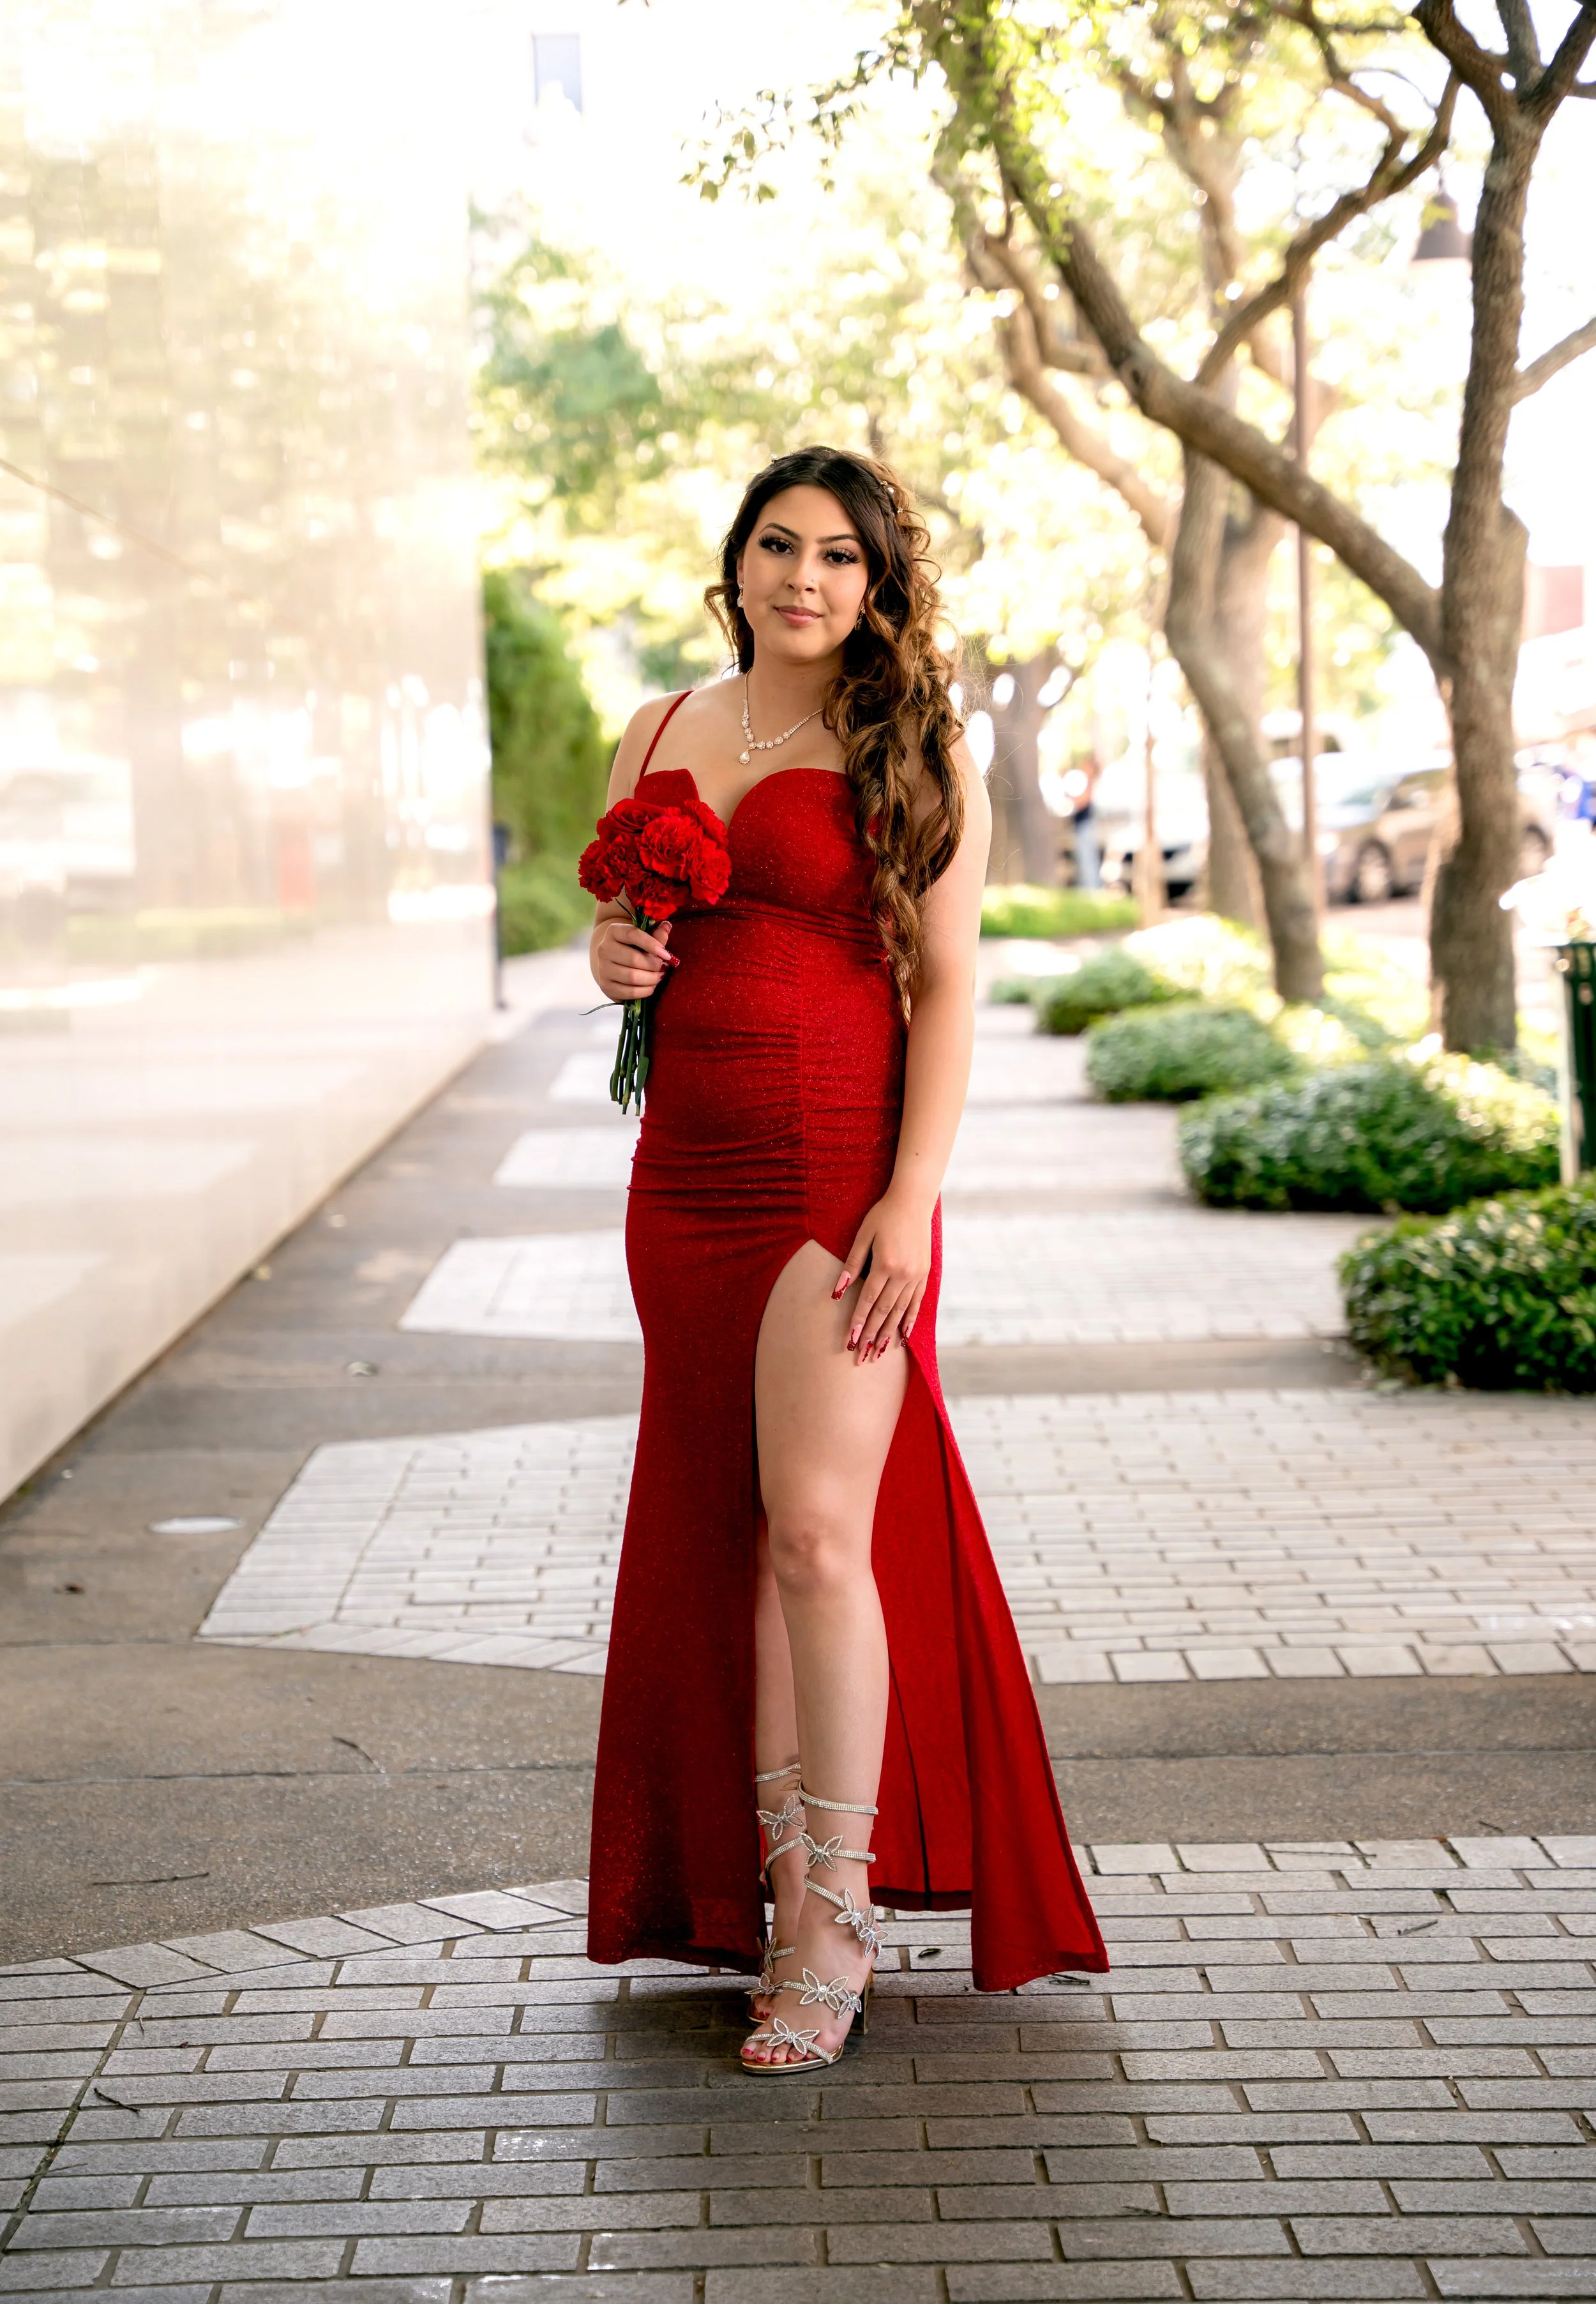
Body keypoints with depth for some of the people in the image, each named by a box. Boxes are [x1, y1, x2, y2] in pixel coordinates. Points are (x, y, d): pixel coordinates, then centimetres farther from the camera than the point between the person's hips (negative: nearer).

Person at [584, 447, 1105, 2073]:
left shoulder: (916, 754, 0)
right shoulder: (658, 736, 14)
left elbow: (945, 990, -4)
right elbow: (616, 928, 23)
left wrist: (912, 1197, -14)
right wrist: (612, 959, -2)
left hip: (838, 1173, -5)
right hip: (685, 1174, 5)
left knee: (818, 1530, -12)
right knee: (731, 1531, 7)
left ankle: (839, 1919, -4)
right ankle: (774, 1870, 16)